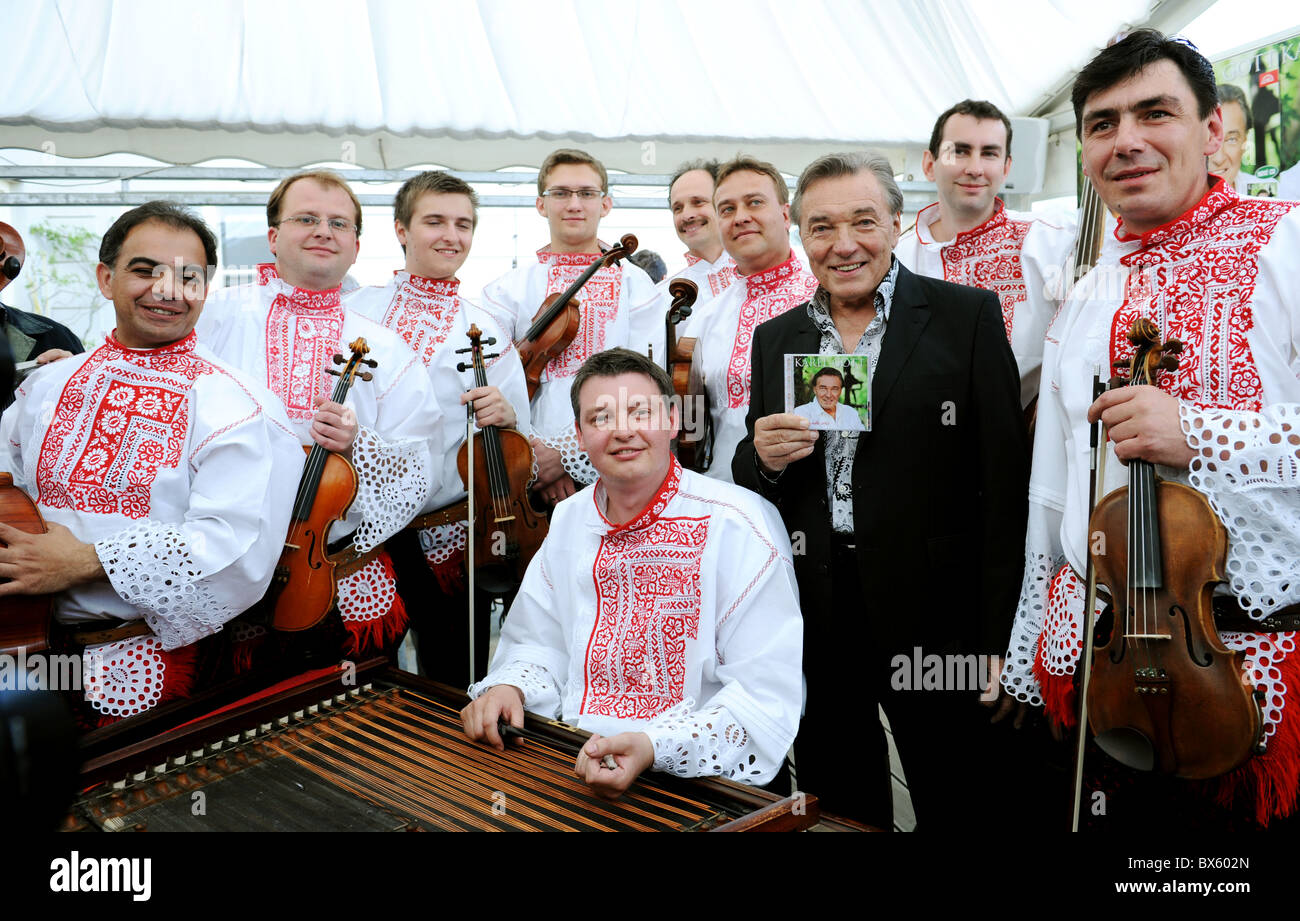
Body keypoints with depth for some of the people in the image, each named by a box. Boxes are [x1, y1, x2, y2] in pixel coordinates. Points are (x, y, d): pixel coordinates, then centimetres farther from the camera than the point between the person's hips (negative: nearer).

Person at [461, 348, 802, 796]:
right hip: (572, 766, 5)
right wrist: (510, 687, -5)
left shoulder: (740, 525, -13)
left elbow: (768, 692, -18)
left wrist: (653, 748, -31)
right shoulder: (569, 519, 8)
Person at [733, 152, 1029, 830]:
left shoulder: (967, 316, -3)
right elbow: (745, 486, 13)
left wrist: (996, 641, -12)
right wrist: (762, 458, -11)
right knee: (838, 814, 16)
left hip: (933, 617, -3)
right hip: (814, 621, 4)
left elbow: (1005, 482, -8)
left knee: (964, 812, 8)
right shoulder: (775, 339, 10)